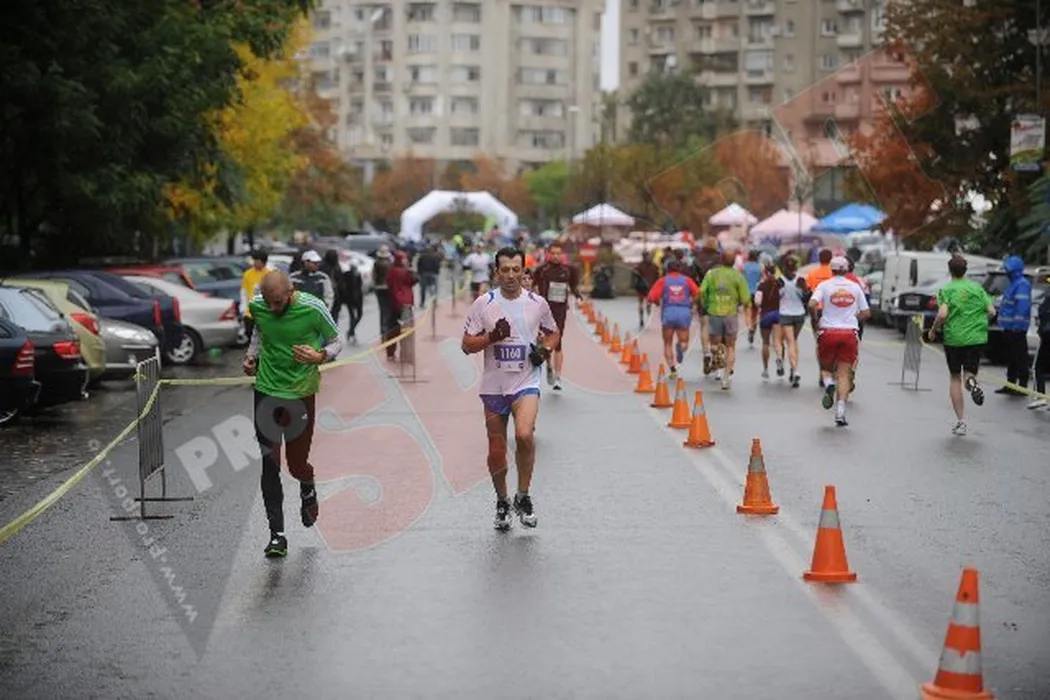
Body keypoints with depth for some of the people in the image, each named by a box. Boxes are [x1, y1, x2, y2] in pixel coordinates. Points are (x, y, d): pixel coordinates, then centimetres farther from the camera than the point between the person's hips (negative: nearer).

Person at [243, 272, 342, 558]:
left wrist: (320, 356, -21)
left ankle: (308, 489, 44)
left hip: (301, 392, -2)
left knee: (297, 464, 6)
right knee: (270, 465, -3)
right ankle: (277, 534, 2)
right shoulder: (257, 306, -4)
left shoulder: (313, 309, -15)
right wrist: (251, 355, 4)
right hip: (266, 391, 2)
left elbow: (336, 343, -1)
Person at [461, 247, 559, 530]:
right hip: (493, 386, 1)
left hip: (526, 383, -1)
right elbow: (467, 345, -1)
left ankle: (523, 497, -5)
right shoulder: (483, 303, -3)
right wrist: (492, 337, -18)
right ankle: (502, 503, 30)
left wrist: (546, 350, -3)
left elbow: (553, 332, 18)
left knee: (524, 435, -25)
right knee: (496, 451, 7)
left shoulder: (537, 303, 1)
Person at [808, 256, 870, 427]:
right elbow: (866, 312, 8)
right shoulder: (855, 287, 8)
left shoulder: (824, 285, 1)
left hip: (828, 331, -1)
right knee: (844, 373, 2)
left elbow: (812, 304, -15)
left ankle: (830, 384, -15)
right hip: (849, 332, 1)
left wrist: (816, 320, 1)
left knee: (826, 367, 19)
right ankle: (840, 411, -11)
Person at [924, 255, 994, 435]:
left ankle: (961, 421, 6)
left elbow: (942, 315, -17)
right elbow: (991, 311, 2)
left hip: (954, 338, -2)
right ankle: (971, 381, -27)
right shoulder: (977, 288, 5)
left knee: (955, 378, 11)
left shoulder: (946, 289, -5)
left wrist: (933, 330, -1)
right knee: (969, 373, 14)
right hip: (977, 338, 2)